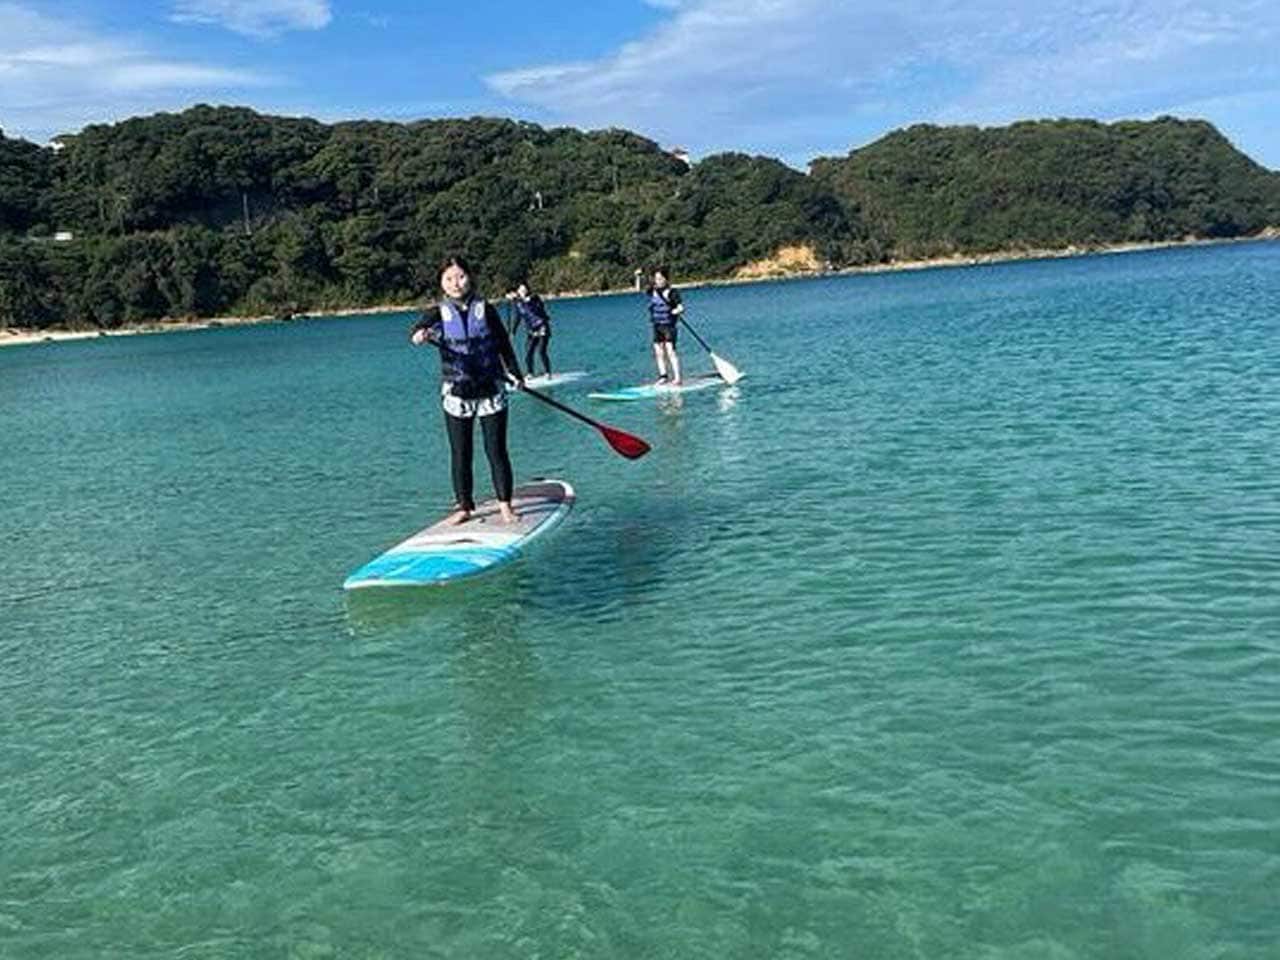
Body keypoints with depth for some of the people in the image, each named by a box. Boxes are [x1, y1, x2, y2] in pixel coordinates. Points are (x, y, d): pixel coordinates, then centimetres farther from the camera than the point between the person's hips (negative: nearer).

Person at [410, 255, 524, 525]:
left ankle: (505, 504, 11)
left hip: (491, 391, 0)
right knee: (460, 454, 5)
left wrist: (515, 374, 10)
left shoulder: (486, 310, 1)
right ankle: (464, 506, 15)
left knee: (496, 450, 2)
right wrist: (419, 336, -43)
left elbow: (503, 344, 10)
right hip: (456, 394, 0)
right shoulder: (437, 314, -1)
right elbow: (416, 331, -20)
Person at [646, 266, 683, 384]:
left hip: (668, 326, -6)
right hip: (657, 326, 6)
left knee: (670, 352, -13)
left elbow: (680, 307, -12)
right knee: (658, 352, 7)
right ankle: (663, 375, 17)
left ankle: (677, 378, -13)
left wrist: (676, 311, -30)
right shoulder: (653, 291, 8)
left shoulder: (672, 292, -9)